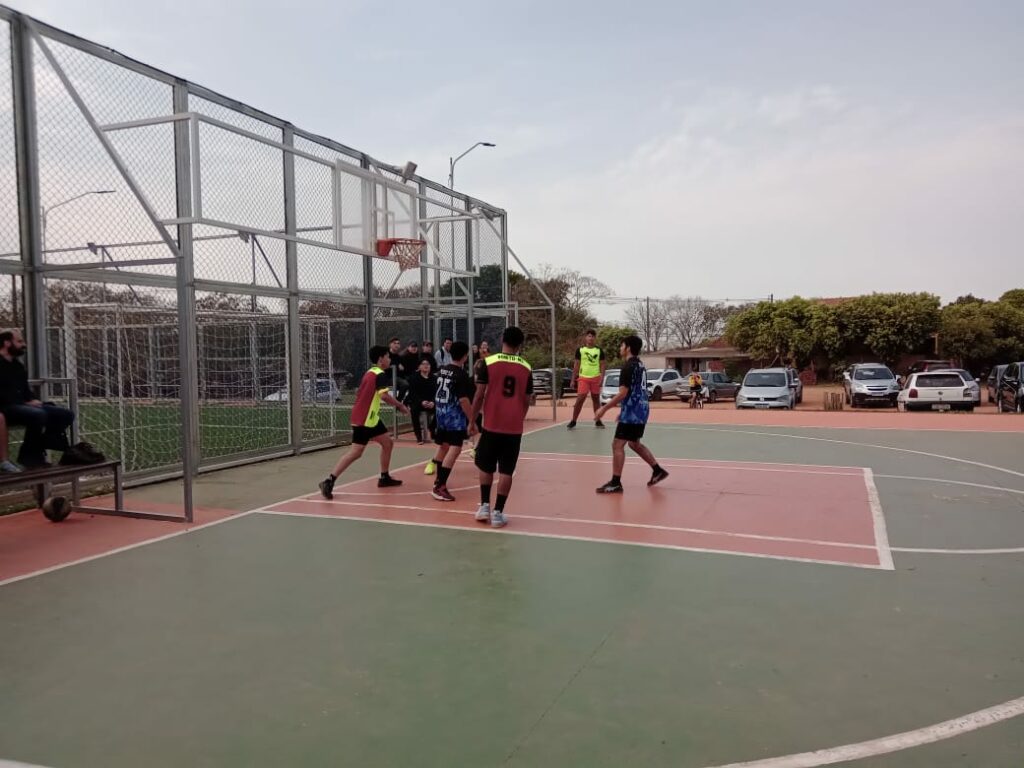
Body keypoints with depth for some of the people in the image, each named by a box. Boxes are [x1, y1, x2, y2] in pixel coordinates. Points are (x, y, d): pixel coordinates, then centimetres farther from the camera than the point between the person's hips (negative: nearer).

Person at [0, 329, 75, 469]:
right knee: (38, 415, -37)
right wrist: (25, 403, -19)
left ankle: (37, 450, -7)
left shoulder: (16, 365, 21)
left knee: (66, 415, -3)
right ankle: (30, 456, -19)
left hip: (22, 405, 9)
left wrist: (33, 400, 4)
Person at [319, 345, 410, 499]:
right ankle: (329, 481, -12)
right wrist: (401, 406, -16)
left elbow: (359, 393, 21)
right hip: (364, 420, -10)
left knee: (388, 443, 16)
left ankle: (384, 477, 25)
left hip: (370, 418, 10)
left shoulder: (370, 372, 15)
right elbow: (384, 395, -27)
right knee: (356, 452, -11)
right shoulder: (380, 375, -14)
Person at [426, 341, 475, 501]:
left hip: (441, 412, 9)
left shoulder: (442, 370, 7)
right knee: (455, 449, -10)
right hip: (455, 415, -9)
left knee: (443, 446, 23)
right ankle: (440, 487, -17)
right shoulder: (461, 375, -17)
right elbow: (464, 400, -22)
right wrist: (472, 420, -18)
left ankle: (439, 479, 38)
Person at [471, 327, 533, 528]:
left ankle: (485, 506, 16)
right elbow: (526, 401, 8)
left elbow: (479, 395, -6)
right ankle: (497, 512, 6)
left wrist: (472, 421, 5)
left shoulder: (488, 363, -5)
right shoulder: (526, 368, 2)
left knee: (486, 467, 17)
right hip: (514, 427, 1)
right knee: (506, 471, 6)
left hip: (492, 424, -1)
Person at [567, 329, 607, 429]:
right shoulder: (580, 350, 1)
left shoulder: (599, 350, 5)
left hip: (596, 378, 2)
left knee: (596, 399, 10)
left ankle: (597, 421, 17)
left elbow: (602, 365, 5)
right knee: (580, 399, -8)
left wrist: (602, 378, -7)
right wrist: (573, 379, 0)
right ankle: (573, 421, -1)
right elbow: (576, 365, 4)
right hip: (583, 378, -2)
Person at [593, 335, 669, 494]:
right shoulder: (640, 365, 15)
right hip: (641, 410, 10)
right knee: (634, 443, 22)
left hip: (632, 412, -10)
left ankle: (615, 483, -6)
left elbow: (623, 393, -20)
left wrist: (604, 409, -16)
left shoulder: (628, 366, -15)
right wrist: (623, 410, 26)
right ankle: (658, 470, 27)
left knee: (617, 445, -6)